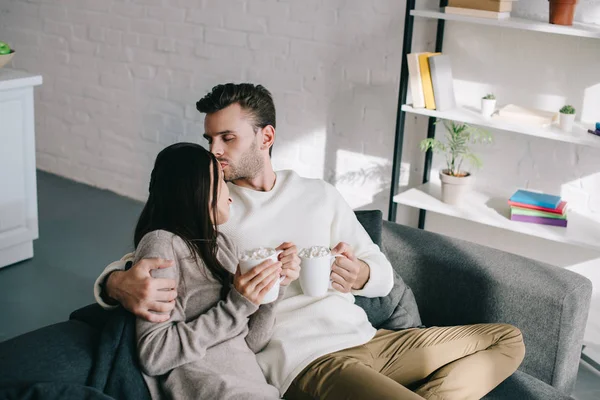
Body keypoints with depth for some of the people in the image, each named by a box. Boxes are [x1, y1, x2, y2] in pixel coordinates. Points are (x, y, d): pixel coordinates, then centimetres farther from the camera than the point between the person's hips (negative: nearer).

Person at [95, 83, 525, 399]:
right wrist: (120, 283, -30)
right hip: (303, 360, -6)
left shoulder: (320, 195, 14)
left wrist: (360, 275, -11)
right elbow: (118, 270, -4)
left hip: (365, 340, 6)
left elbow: (384, 275, 14)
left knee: (506, 339, 4)